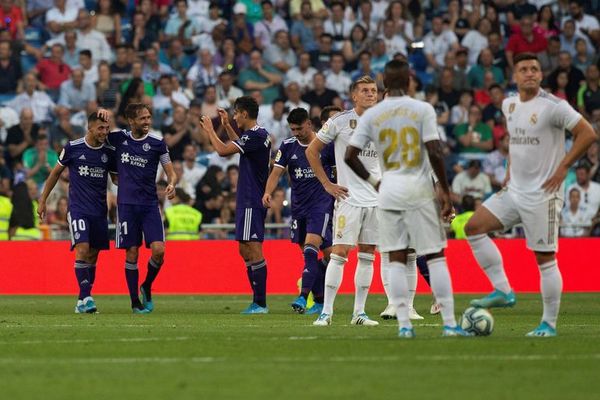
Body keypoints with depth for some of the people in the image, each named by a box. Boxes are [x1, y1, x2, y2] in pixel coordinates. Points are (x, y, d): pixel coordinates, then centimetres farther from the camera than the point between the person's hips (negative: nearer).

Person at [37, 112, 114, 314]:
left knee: (93, 255, 5)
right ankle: (85, 297, -21)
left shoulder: (109, 152, 3)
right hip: (78, 209, -4)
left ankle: (82, 301, 14)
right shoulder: (73, 147, -4)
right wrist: (43, 200, 10)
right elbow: (56, 173, 8)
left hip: (99, 211, 4)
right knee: (82, 249, -19)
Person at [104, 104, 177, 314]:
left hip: (150, 205, 0)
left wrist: (171, 184, -19)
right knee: (131, 253, -1)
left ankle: (147, 287, 14)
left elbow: (171, 172, 4)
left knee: (158, 250, -13)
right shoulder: (118, 138, 3)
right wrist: (102, 115, -1)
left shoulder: (157, 143, 0)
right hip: (127, 204, 0)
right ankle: (135, 302, 8)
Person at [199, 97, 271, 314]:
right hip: (247, 200, 10)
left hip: (252, 202, -10)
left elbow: (223, 150, -19)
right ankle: (257, 300, 15)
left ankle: (260, 303, -11)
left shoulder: (256, 135, -16)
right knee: (245, 250, 13)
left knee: (254, 249, -10)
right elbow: (240, 145, 36)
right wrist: (226, 126, 34)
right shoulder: (258, 134, 14)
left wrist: (210, 130, -3)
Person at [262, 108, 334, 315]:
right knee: (308, 254, 7)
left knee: (310, 249, -21)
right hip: (298, 206, 5)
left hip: (321, 205, -5)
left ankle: (303, 297, -27)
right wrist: (268, 192, -18)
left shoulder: (326, 144, -3)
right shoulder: (288, 146, 6)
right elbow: (276, 172, 0)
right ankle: (320, 301, 16)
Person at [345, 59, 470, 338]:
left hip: (388, 191, 2)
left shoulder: (371, 115, 2)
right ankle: (449, 323, -1)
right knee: (435, 256, 2)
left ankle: (404, 324, 0)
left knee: (396, 259, 5)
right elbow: (434, 152, -11)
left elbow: (350, 156, 0)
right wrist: (445, 190, -4)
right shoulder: (422, 110, -5)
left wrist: (373, 182, 12)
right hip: (419, 190, -2)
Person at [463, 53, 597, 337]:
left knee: (545, 258, -4)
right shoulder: (509, 105, 9)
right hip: (514, 190, 7)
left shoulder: (553, 106, -13)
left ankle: (549, 324, 4)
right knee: (473, 227, -4)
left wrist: (562, 168, -15)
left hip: (542, 194, -7)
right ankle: (502, 291, -1)